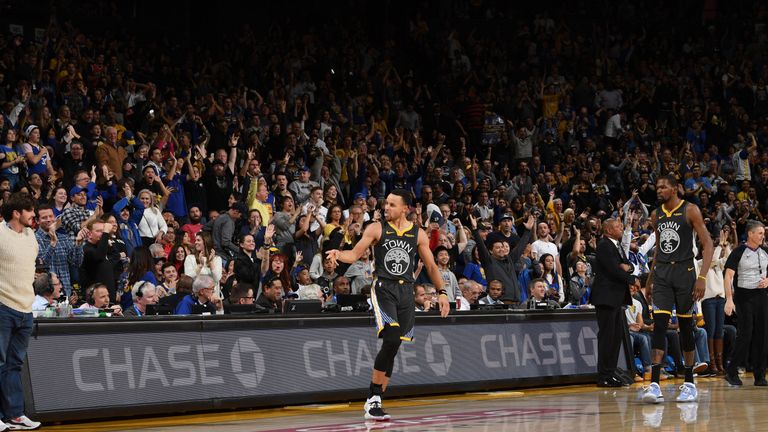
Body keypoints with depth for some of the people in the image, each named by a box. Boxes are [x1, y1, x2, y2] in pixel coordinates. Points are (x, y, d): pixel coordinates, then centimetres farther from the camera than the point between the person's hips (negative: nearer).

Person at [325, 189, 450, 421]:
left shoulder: (418, 234, 8)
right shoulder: (376, 229, 1)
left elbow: (430, 265, 15)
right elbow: (355, 254, -2)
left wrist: (441, 292, 11)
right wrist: (338, 254, -23)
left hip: (406, 291, 4)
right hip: (384, 288, -4)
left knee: (393, 347, 3)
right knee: (391, 339, -21)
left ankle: (375, 399, 12)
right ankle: (373, 398, -13)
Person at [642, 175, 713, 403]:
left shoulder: (690, 210, -5)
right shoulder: (656, 215, 12)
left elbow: (707, 243, -8)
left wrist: (702, 277, -17)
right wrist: (650, 277, 18)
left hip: (684, 271, -3)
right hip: (662, 273, 4)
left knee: (686, 326, 5)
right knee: (659, 324, -10)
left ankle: (689, 383, 16)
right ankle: (654, 384, -16)